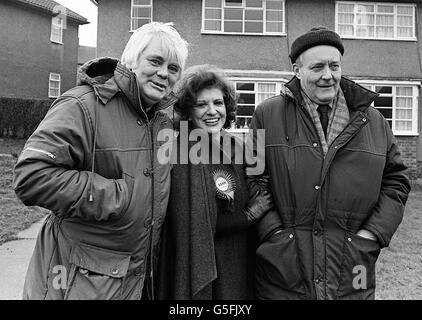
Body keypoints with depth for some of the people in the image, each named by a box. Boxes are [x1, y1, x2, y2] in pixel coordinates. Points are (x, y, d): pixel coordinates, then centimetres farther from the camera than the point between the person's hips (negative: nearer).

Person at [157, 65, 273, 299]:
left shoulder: (236, 146, 2)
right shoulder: (183, 153, -16)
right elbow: (193, 225, -19)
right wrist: (249, 216, -11)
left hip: (240, 262, 6)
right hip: (198, 267, -5)